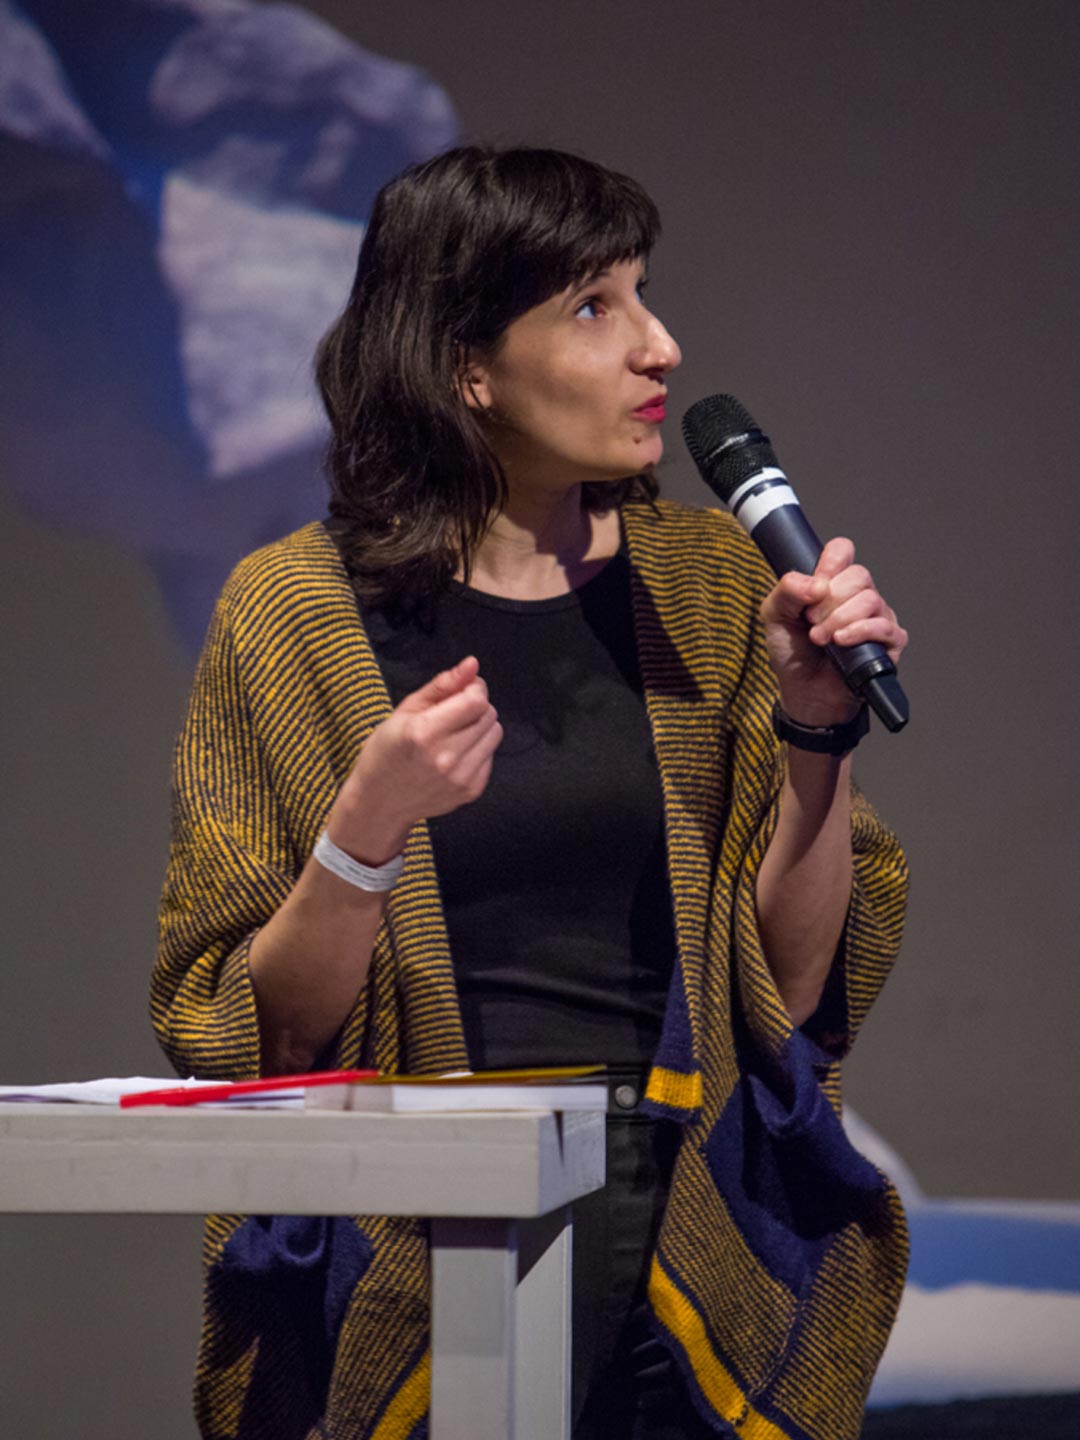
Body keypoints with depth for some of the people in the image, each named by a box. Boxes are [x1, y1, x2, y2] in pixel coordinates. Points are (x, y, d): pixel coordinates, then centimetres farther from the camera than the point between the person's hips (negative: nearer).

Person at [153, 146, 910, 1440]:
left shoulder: (704, 583, 8)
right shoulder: (294, 612, -1)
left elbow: (795, 981, 5)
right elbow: (250, 1038, -2)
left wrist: (817, 731, -8)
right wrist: (366, 832, -18)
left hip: (678, 1230, 3)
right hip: (407, 1259, -3)